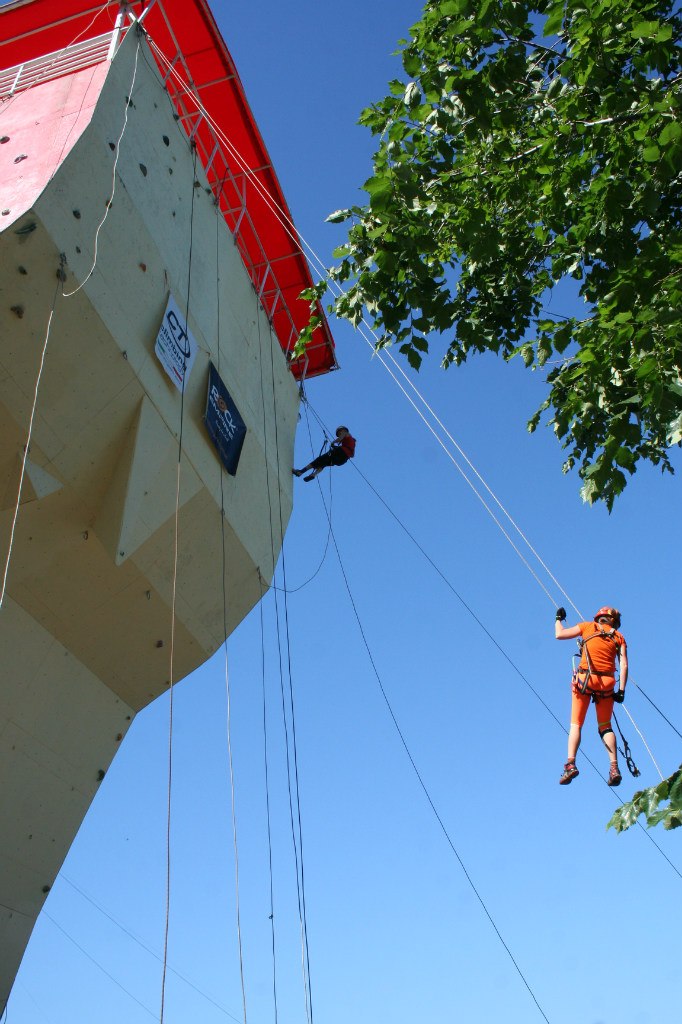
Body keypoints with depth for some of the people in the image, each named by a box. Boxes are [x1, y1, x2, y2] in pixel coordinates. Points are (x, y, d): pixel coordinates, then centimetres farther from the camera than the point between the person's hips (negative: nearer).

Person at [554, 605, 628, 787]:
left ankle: (570, 764, -15)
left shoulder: (588, 627, 9)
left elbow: (559, 634, 10)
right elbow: (624, 665, 1)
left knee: (576, 724, 2)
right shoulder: (618, 637, 12)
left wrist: (558, 619, 27)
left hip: (584, 679, -2)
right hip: (607, 683, 2)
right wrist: (621, 690, 0)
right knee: (605, 726, 14)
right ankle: (614, 767, -2)